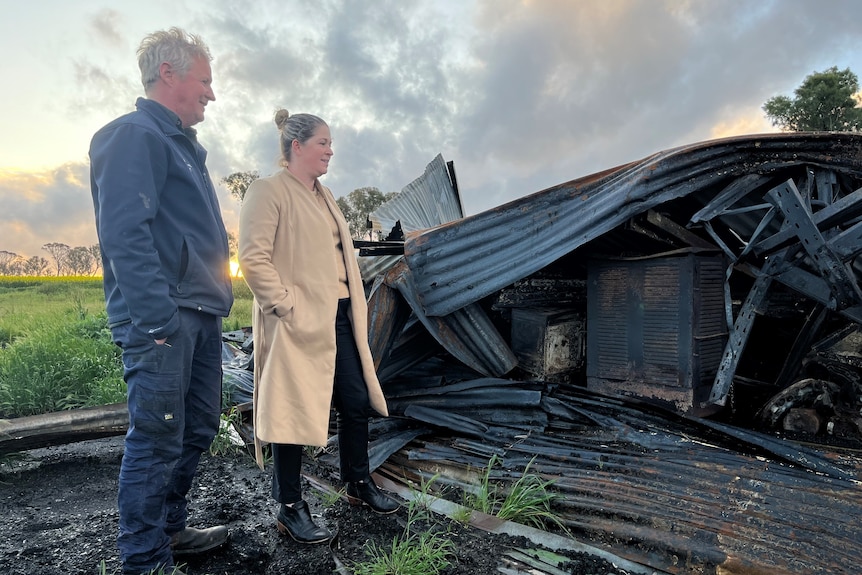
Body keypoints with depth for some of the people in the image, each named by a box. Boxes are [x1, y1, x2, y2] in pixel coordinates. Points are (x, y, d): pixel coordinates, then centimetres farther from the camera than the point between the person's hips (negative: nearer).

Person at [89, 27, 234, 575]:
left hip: (202, 314, 10)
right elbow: (125, 233, -19)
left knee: (199, 428, 16)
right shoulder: (134, 134, -8)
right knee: (158, 439, -2)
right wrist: (159, 318, -23)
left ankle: (170, 530, 33)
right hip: (164, 317, -10)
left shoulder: (184, 143, 22)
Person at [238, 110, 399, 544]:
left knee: (358, 403, 13)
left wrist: (354, 311, 16)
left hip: (339, 318, 9)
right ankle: (290, 508, 18)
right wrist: (288, 307, -18)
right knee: (293, 411, 2)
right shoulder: (268, 191, -8)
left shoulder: (324, 196, 19)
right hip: (300, 325, -8)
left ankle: (358, 484, 32)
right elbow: (253, 259, -17)